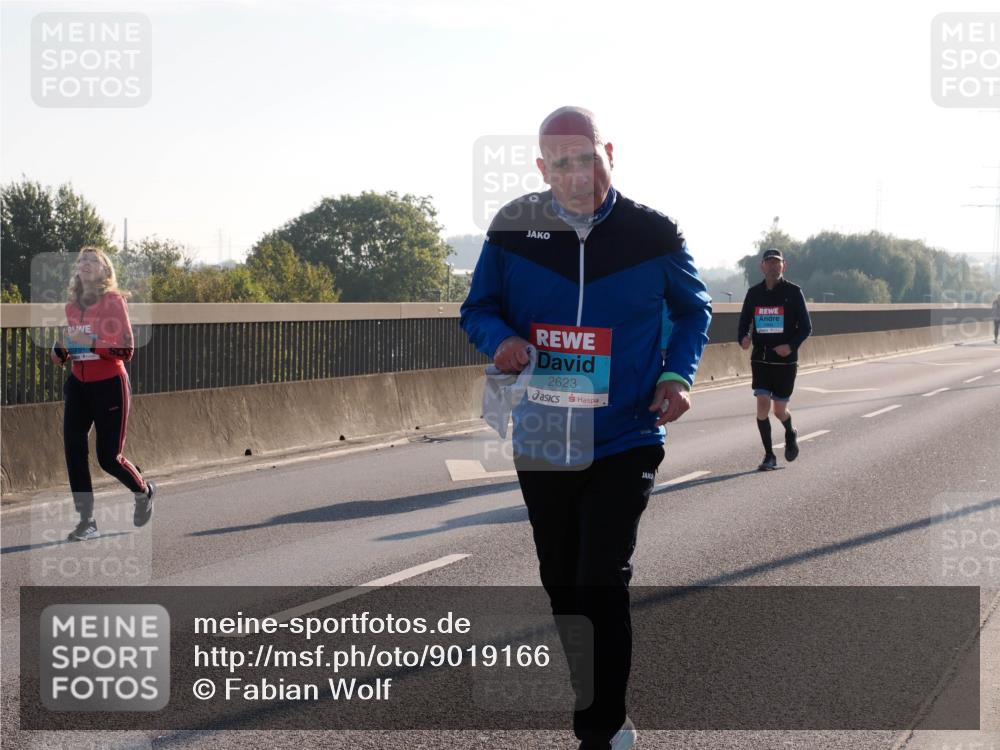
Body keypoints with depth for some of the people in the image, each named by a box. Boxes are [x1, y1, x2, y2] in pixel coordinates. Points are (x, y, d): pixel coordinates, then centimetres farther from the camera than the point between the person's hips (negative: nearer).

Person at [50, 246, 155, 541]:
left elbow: (126, 350, -15)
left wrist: (91, 342, -26)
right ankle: (86, 520, 2)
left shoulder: (114, 301, -9)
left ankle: (144, 492, 30)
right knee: (73, 450, -7)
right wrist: (62, 346, -7)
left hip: (109, 385, -5)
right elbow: (62, 355, 16)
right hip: (78, 384, 5)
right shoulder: (71, 306, 7)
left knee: (109, 457, 0)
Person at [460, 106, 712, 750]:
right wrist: (501, 338, -18)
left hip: (625, 442, -3)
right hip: (541, 441, 3)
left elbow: (694, 310, 8)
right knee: (562, 585, 14)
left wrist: (676, 375, -8)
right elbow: (479, 309, 5)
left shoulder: (651, 233, -7)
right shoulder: (514, 227, -4)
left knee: (602, 585, -11)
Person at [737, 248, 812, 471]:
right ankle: (769, 456, 0)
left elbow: (806, 327, -1)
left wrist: (791, 345, -19)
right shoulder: (754, 293, 4)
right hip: (760, 359, 2)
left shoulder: (793, 292, -3)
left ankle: (790, 434, 39)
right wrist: (743, 338, -13)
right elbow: (744, 323, 11)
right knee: (763, 405, -10)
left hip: (785, 360, -2)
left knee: (779, 410, 4)